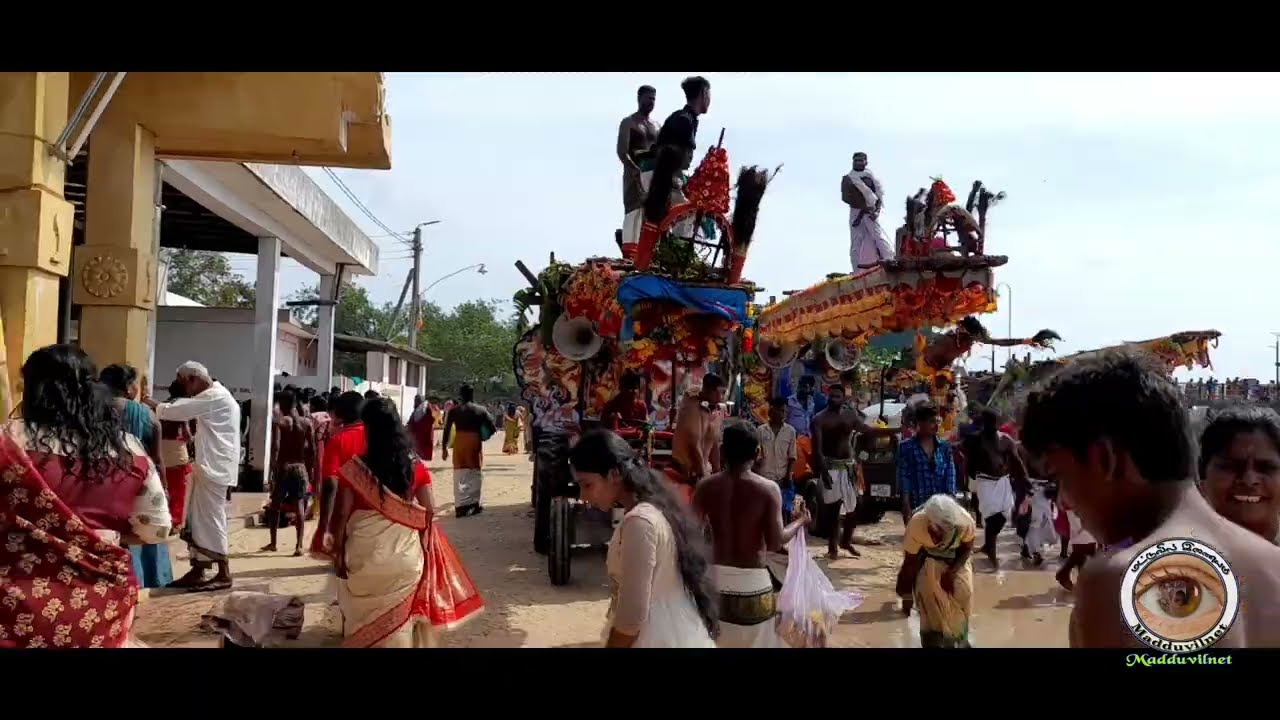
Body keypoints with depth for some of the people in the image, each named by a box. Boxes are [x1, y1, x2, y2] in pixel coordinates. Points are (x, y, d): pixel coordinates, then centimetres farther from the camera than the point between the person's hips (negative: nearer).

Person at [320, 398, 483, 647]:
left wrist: (338, 553, 1)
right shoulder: (415, 466, -4)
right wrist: (422, 547, 9)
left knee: (364, 619, 15)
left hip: (364, 555, -2)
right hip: (405, 555, 2)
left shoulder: (355, 468, -11)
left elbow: (341, 516, -9)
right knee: (400, 621, 14)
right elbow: (429, 512, -3)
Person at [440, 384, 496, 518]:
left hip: (459, 442, 1)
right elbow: (492, 428, -3)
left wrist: (444, 448, 6)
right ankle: (473, 504, 14)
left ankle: (460, 506, -3)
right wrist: (483, 435, 14)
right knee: (475, 473, 12)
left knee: (460, 474, 3)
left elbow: (446, 430, 1)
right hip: (475, 442, -1)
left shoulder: (454, 410, 3)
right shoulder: (480, 410, 2)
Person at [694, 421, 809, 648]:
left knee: (714, 641, 16)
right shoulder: (768, 489, -11)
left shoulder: (706, 487, -4)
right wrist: (799, 522, 6)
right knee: (754, 641, 11)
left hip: (715, 578, 3)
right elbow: (775, 543, -11)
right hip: (753, 581, -2)